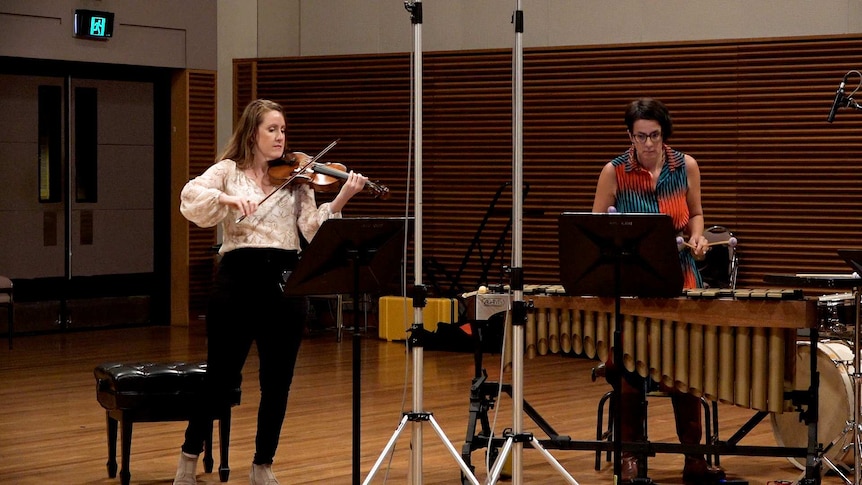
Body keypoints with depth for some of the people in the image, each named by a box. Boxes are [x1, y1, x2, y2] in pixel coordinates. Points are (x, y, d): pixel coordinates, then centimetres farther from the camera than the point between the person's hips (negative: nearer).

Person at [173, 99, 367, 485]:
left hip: (285, 281, 3)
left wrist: (339, 202, -17)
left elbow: (313, 230, -1)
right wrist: (228, 199, -28)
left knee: (277, 381, 6)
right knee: (222, 376, 2)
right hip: (239, 278, -3)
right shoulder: (228, 171, 4)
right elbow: (190, 199, -12)